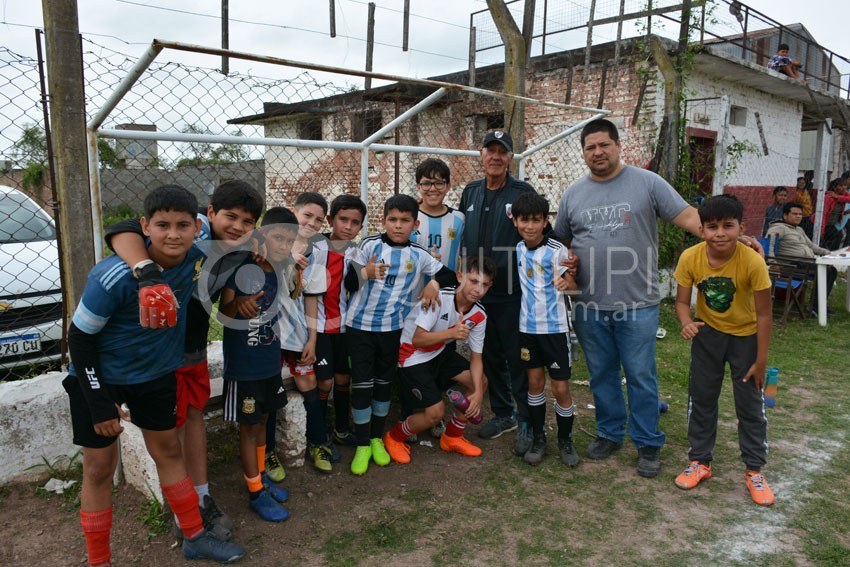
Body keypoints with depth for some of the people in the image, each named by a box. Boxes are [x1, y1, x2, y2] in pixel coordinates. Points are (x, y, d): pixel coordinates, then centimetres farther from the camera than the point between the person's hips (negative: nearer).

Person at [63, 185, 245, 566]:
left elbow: (204, 220, 7)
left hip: (156, 373, 5)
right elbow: (80, 337, -19)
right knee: (99, 468, 6)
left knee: (169, 452, 16)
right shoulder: (113, 277, -31)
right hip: (101, 377, -4)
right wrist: (99, 403, -17)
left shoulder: (197, 255, -18)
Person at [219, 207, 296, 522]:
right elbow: (222, 314, -22)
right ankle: (255, 492, 19)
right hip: (243, 365, -6)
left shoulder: (281, 269, 0)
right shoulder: (239, 266, -17)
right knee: (248, 426, 6)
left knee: (262, 420, 19)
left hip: (271, 362, 6)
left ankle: (260, 476, 36)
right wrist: (236, 302, -41)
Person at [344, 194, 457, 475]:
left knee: (383, 383, 14)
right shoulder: (370, 245, -6)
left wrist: (434, 283, -12)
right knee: (362, 385, -1)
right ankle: (362, 446, 14)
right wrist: (365, 273, -25)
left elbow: (449, 275, 8)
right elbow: (348, 283, -5)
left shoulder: (418, 255, 0)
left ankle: (377, 440, 30)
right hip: (359, 325, -2)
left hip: (392, 328, 2)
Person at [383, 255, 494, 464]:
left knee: (480, 382, 0)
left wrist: (478, 392, -18)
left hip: (440, 352, 7)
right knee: (436, 412, -13)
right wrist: (451, 333, -45)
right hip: (413, 356, -7)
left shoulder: (479, 315, -9)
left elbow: (476, 357, -5)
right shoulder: (439, 298, -29)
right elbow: (417, 339, -31)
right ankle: (394, 438, 15)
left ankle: (452, 437, 18)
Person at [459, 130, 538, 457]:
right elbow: (461, 237, 15)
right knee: (491, 357, 14)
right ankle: (503, 413, 30)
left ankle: (526, 421, 17)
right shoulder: (470, 192, 9)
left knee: (518, 359, 2)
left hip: (513, 294, -5)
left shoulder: (524, 193, -5)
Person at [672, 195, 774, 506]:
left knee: (750, 403, 5)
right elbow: (682, 301, -13)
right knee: (701, 397, 9)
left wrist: (761, 360, -14)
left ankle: (754, 471, 23)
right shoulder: (690, 258, -22)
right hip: (707, 333, 2)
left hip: (745, 337, -2)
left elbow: (763, 314, -19)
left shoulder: (753, 262, -28)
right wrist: (687, 324, -36)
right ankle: (700, 462, 25)